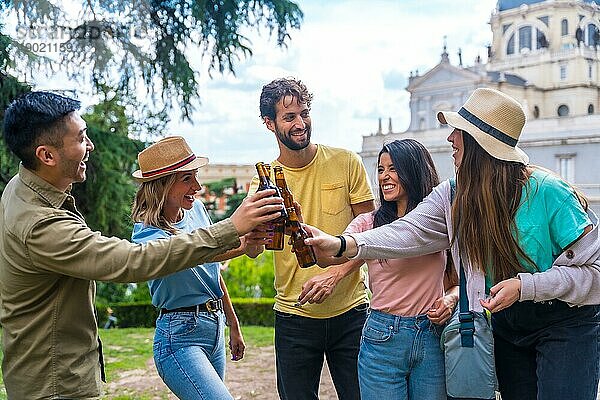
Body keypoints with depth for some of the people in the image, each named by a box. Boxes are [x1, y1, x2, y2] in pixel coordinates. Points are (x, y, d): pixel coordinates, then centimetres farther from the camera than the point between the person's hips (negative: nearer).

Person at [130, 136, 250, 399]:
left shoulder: (196, 209, 4)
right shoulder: (147, 234, -17)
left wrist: (233, 325, 18)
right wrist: (241, 246, -57)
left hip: (216, 328, 7)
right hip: (181, 336, -7)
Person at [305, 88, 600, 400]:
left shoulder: (548, 192, -22)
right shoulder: (454, 195, -6)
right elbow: (412, 231, -21)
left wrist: (524, 286, -29)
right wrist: (344, 245, -37)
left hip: (566, 323, -4)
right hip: (506, 324, 5)